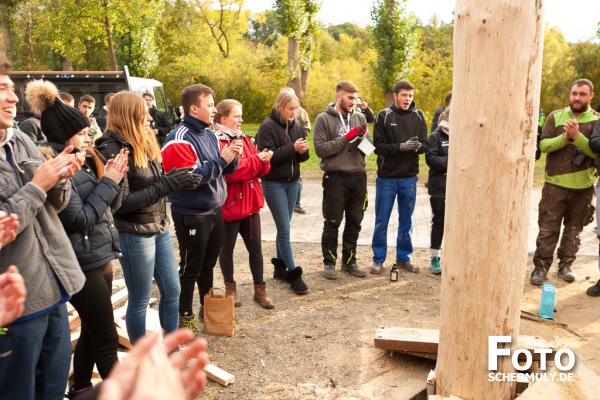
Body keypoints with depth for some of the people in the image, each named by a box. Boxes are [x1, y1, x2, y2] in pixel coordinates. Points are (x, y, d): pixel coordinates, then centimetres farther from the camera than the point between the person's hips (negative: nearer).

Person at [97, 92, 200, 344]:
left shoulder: (144, 144, 6)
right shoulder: (113, 151, -18)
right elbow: (122, 202, -22)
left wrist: (175, 178, -9)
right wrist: (167, 185, -23)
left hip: (159, 228, 8)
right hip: (134, 235, -8)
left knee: (172, 291, 16)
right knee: (140, 300, 7)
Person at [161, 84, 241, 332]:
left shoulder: (209, 134, 7)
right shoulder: (179, 140, -18)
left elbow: (223, 169, 14)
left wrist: (232, 157, -7)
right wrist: (222, 159, -23)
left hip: (214, 210, 7)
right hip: (191, 215, -7)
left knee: (208, 264, 20)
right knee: (190, 268, 6)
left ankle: (208, 308, 36)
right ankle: (185, 316, 23)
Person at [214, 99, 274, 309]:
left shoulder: (244, 139, 12)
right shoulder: (217, 143, -14)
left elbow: (259, 169, 12)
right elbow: (229, 172, -25)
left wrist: (264, 161, -11)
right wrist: (256, 160, -18)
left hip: (250, 202, 7)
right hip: (229, 204, -7)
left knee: (255, 246, 11)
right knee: (227, 247, 10)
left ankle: (260, 289, 22)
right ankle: (230, 288, 26)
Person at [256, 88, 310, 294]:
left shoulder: (297, 126, 7)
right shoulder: (267, 126, -11)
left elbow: (302, 157, 11)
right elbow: (268, 156, -19)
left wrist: (303, 151, -12)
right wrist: (292, 148, -24)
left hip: (292, 182, 6)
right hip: (273, 183, -6)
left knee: (284, 227, 13)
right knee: (284, 228, -6)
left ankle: (280, 266, 25)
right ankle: (293, 273, 0)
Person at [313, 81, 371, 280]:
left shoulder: (360, 117, 8)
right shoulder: (323, 119, -5)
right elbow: (320, 149, -13)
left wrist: (362, 138, -14)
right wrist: (346, 138, -17)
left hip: (358, 177, 5)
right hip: (335, 177, -4)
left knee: (354, 222, 13)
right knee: (332, 224, 6)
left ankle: (349, 261, 27)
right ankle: (329, 262, 20)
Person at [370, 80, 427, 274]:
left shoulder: (418, 116, 4)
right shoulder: (384, 116, -4)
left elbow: (425, 145, 4)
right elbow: (378, 146, -9)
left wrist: (418, 146, -19)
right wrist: (401, 147, -22)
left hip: (409, 177, 2)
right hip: (387, 177, -2)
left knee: (406, 220, 12)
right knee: (382, 220, 6)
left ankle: (404, 258, 25)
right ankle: (378, 259, 19)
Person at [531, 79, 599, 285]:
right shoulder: (555, 116, 4)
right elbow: (543, 145, -5)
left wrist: (577, 136, -23)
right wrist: (565, 137, -19)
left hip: (583, 186, 1)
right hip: (555, 183, 0)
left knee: (574, 229, 11)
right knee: (547, 228, 1)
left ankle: (565, 264, 24)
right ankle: (541, 266, 9)